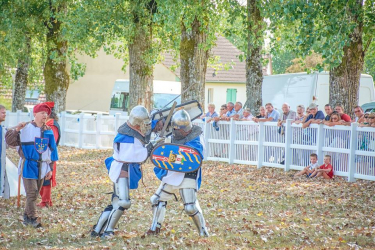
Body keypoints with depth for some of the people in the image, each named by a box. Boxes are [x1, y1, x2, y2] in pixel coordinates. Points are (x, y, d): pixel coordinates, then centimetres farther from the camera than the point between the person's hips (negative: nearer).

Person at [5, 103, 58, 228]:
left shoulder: (48, 131, 7)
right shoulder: (26, 129, -7)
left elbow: (52, 150, 12)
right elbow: (10, 141, -5)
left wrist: (50, 168, 11)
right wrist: (16, 130, -23)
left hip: (43, 167, 5)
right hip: (29, 166, -5)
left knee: (35, 193, 10)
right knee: (31, 193, -9)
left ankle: (27, 216, 21)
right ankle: (33, 218, -5)